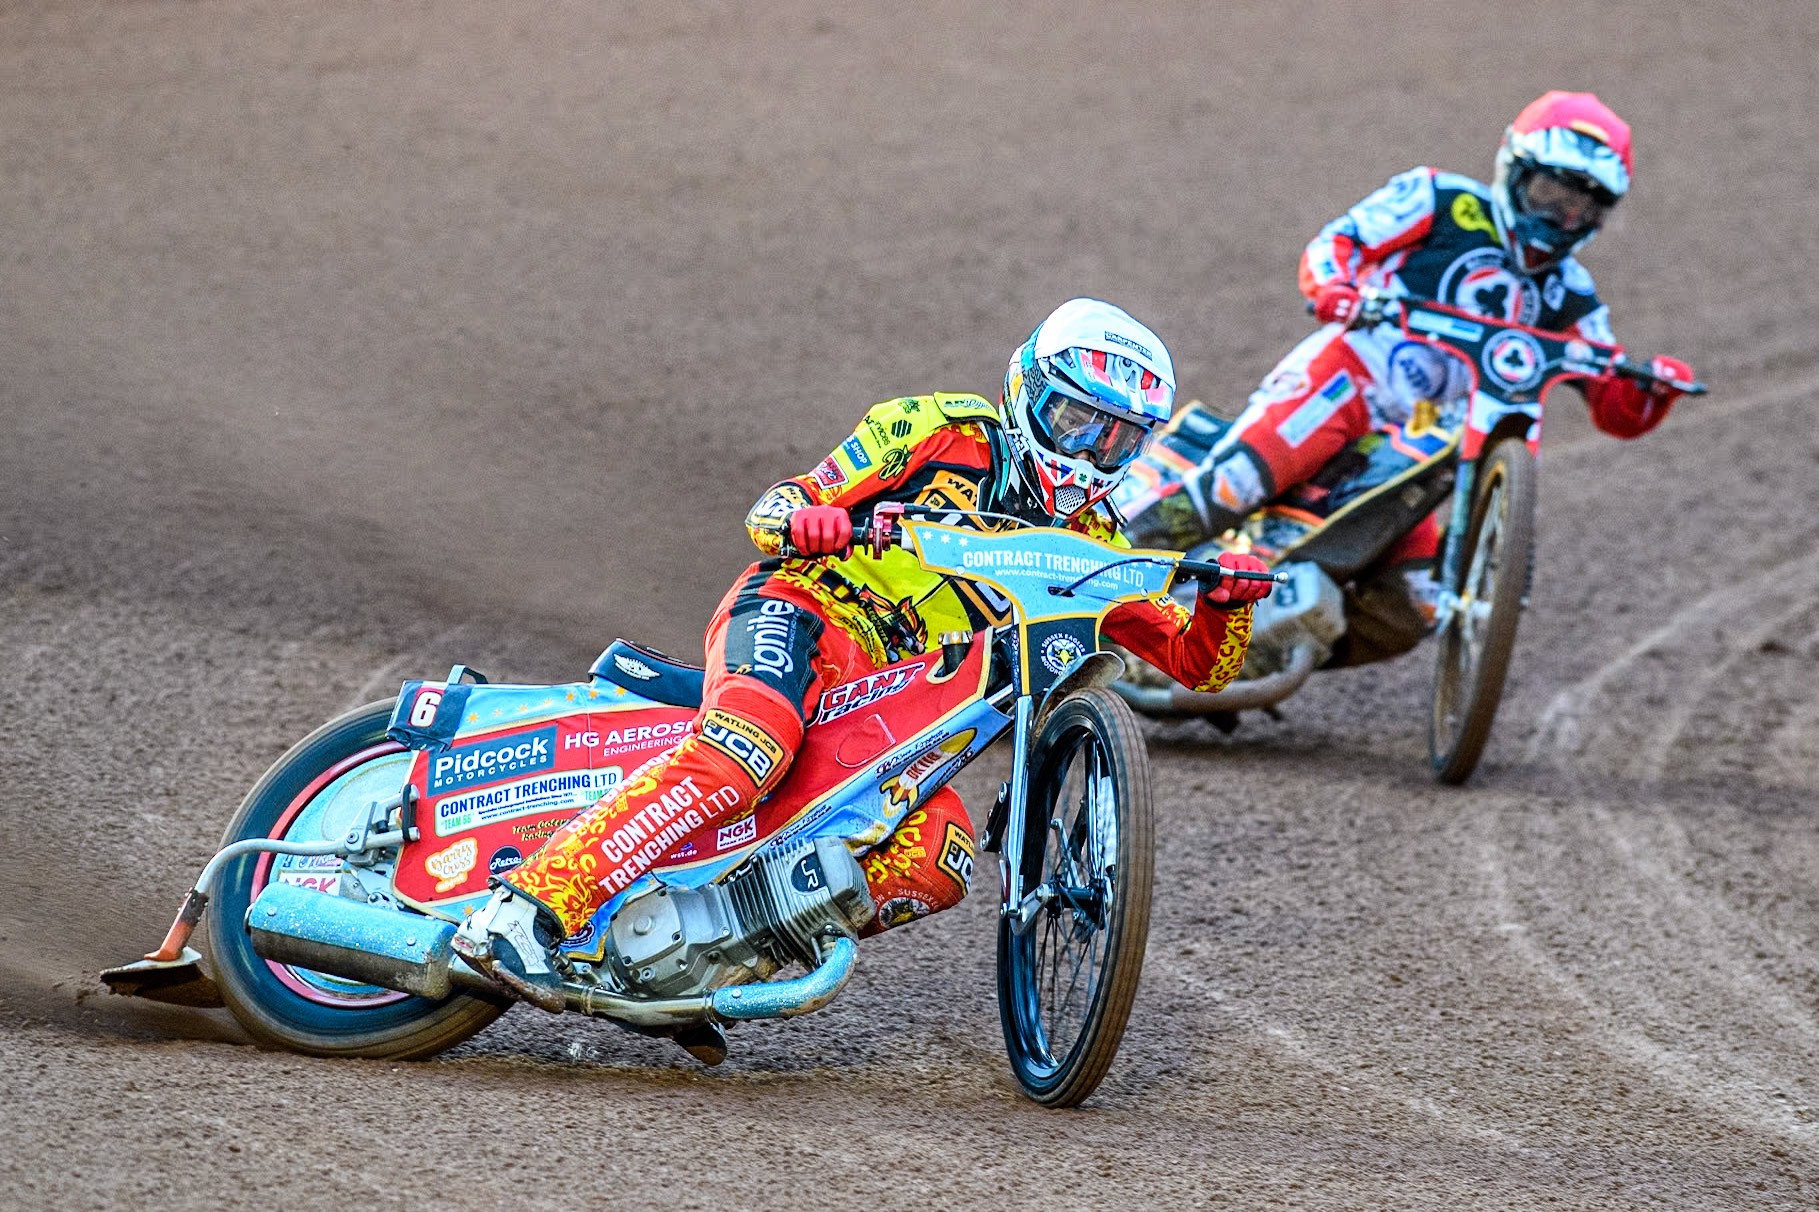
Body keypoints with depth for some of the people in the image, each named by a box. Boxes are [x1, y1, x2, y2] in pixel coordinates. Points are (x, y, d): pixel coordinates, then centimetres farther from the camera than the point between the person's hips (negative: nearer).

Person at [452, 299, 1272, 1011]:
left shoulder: (1088, 543, 19)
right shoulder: (946, 429, 5)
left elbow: (1198, 663, 16)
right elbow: (773, 511, 3)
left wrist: (1224, 604, -7)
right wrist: (798, 519, -22)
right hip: (801, 608, -6)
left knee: (934, 866, -20)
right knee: (744, 750, -37)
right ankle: (521, 911, -44)